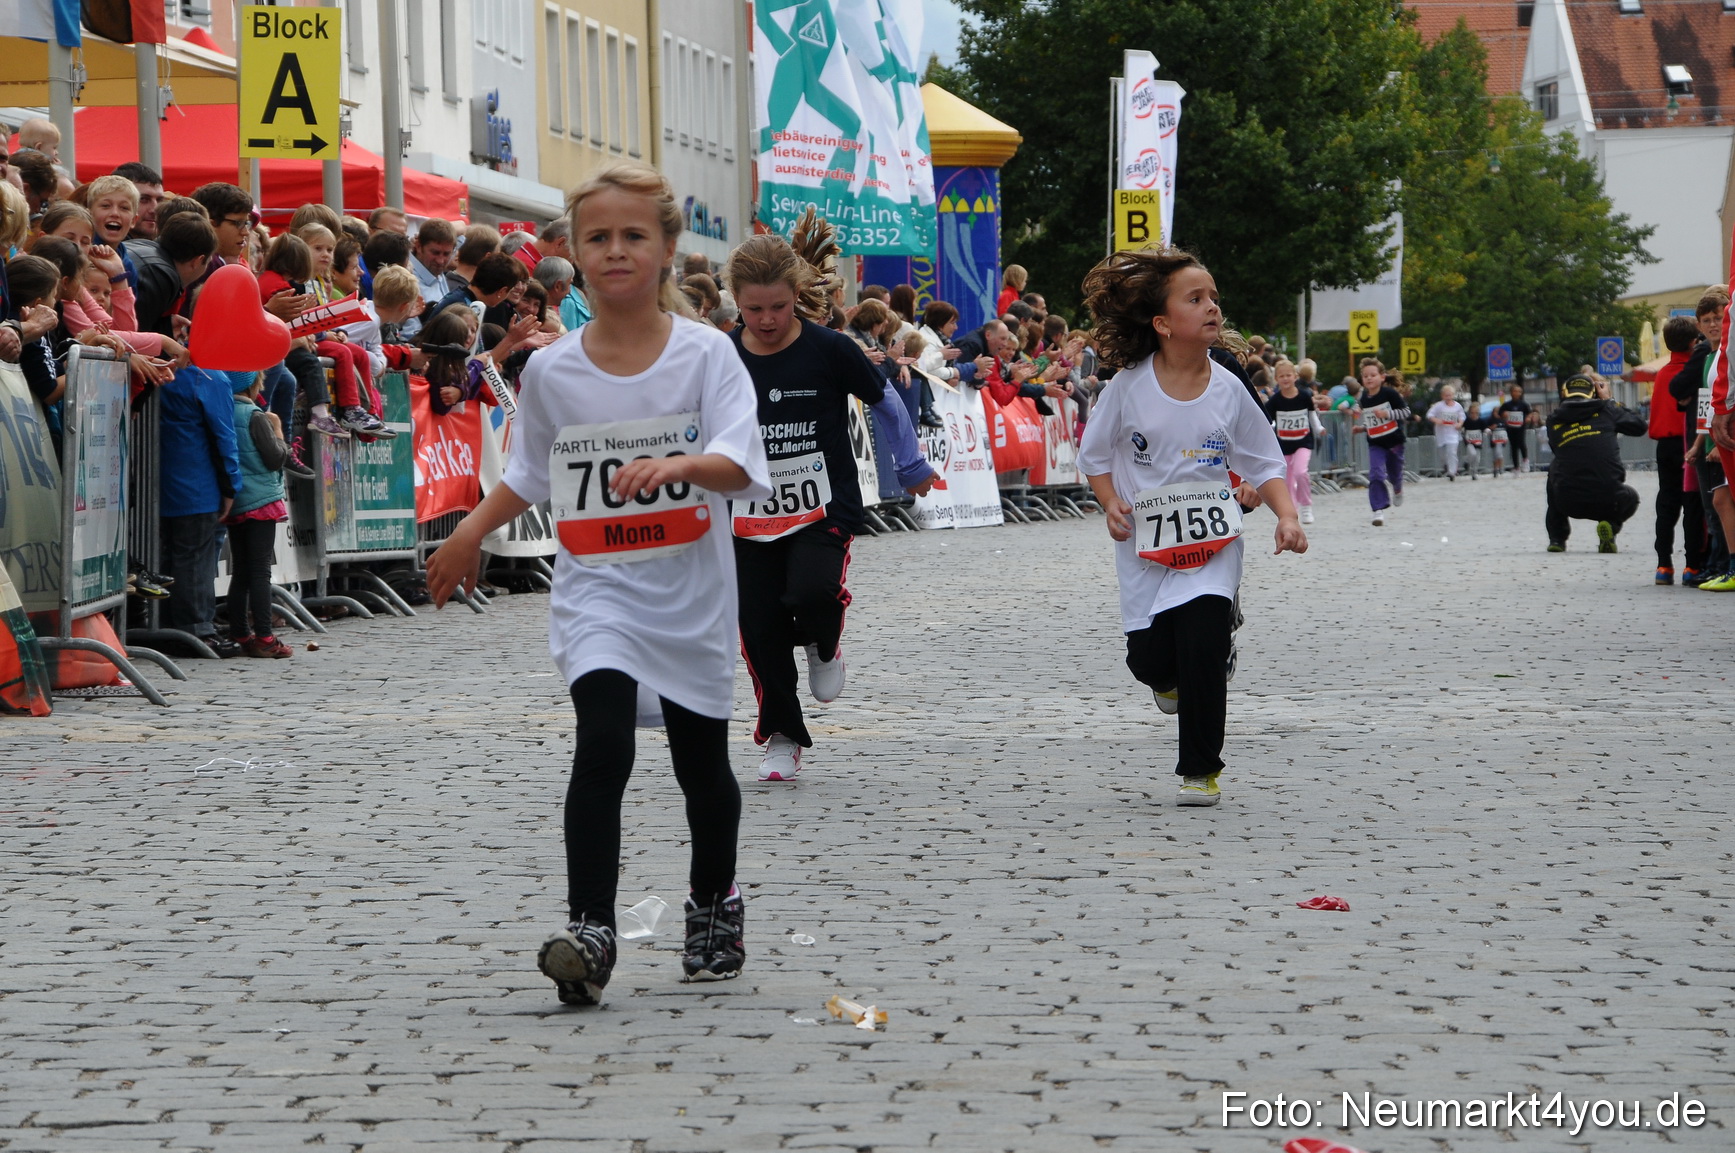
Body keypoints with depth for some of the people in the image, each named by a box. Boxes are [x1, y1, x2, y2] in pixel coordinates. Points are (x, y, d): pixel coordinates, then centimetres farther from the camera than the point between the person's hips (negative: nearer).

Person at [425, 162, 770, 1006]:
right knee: (603, 743, -20)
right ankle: (589, 930, -24)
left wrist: (678, 464, -38)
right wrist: (469, 534, 16)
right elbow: (528, 473, 18)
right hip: (596, 591, 0)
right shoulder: (551, 371, 0)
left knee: (702, 762, 13)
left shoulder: (706, 354, -8)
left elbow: (739, 467, -21)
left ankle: (714, 904, 38)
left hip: (691, 595, 0)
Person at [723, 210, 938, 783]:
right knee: (760, 626, 0)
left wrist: (912, 466, 12)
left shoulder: (829, 350, -9)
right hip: (752, 514, 3)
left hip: (825, 506, -3)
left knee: (811, 591, -28)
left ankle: (824, 645, 9)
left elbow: (886, 401, 5)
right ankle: (781, 734, 18)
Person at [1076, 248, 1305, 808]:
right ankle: (1170, 678, 41)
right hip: (1146, 544, 0)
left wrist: (1287, 516, -11)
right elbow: (1095, 454, 6)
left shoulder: (1227, 389, -3)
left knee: (1203, 651, -14)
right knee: (1147, 658, 1)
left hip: (1212, 542, 0)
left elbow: (1264, 463, 4)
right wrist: (1111, 503, -11)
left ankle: (1201, 769, 1)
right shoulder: (1129, 386, -7)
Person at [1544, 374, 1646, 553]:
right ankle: (1611, 525, -1)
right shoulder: (1605, 411, 5)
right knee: (1630, 498, 35)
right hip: (1607, 501, -1)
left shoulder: (1554, 420, 10)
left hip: (1568, 503, 1)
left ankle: (1557, 536, 27)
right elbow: (1639, 426, 18)